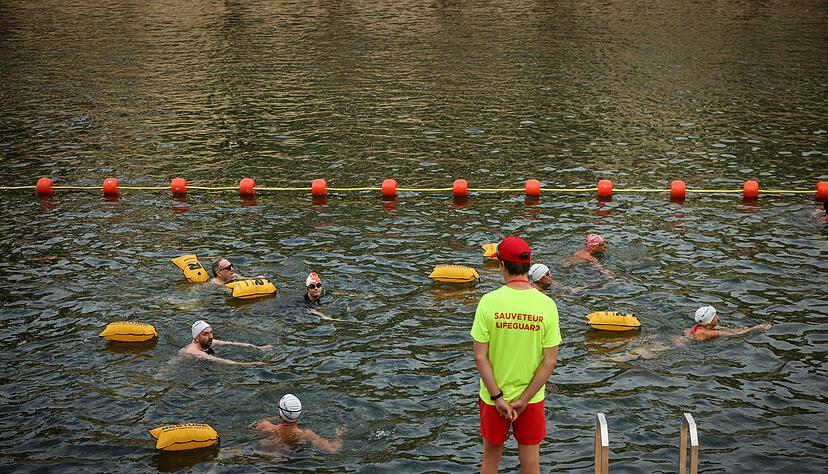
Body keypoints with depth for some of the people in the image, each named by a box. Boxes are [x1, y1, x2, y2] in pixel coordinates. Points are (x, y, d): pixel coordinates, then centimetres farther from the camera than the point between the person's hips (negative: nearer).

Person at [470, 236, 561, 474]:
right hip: (532, 398, 1)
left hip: (493, 397, 0)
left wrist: (497, 397, -11)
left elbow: (479, 356, -16)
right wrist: (524, 400, -9)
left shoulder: (489, 301, -16)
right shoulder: (546, 305, -13)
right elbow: (550, 361, -13)